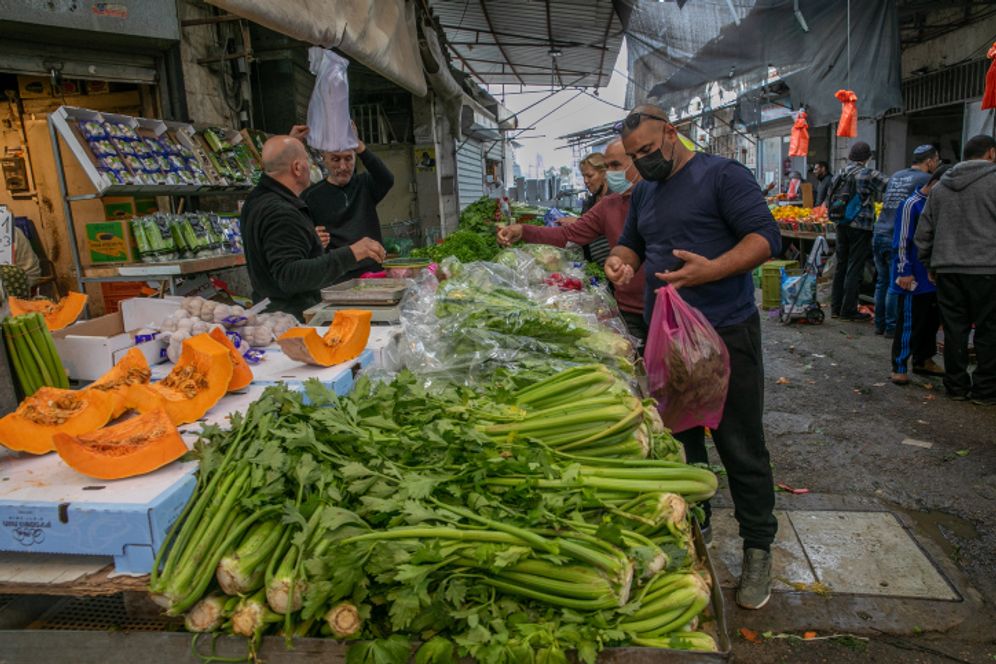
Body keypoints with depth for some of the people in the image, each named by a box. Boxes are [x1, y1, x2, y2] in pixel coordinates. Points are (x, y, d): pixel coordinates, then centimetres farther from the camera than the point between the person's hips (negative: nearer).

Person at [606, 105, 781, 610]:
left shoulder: (722, 175, -6)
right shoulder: (643, 193, 15)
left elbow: (765, 236, -13)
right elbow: (631, 243, 25)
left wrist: (713, 269, -30)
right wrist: (621, 260, 0)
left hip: (726, 336, -6)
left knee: (742, 449, 3)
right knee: (679, 441, 15)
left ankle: (758, 550, 21)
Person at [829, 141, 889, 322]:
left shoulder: (840, 174, 9)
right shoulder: (868, 174, -10)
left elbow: (830, 197, 15)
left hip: (841, 225, 6)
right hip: (860, 226, -6)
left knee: (841, 266, 13)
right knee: (854, 269, -2)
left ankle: (836, 307, 17)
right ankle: (849, 310, 2)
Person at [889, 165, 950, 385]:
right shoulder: (911, 204, -13)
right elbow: (901, 242, -16)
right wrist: (904, 272, -18)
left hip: (933, 277, 8)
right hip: (914, 280, -8)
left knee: (932, 319, 15)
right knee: (908, 323, -4)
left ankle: (923, 360, 29)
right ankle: (899, 367, 4)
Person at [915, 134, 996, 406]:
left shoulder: (941, 186, 13)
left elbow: (922, 232, 15)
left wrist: (929, 264, 22)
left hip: (947, 269, 5)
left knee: (954, 329, 10)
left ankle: (956, 385, 17)